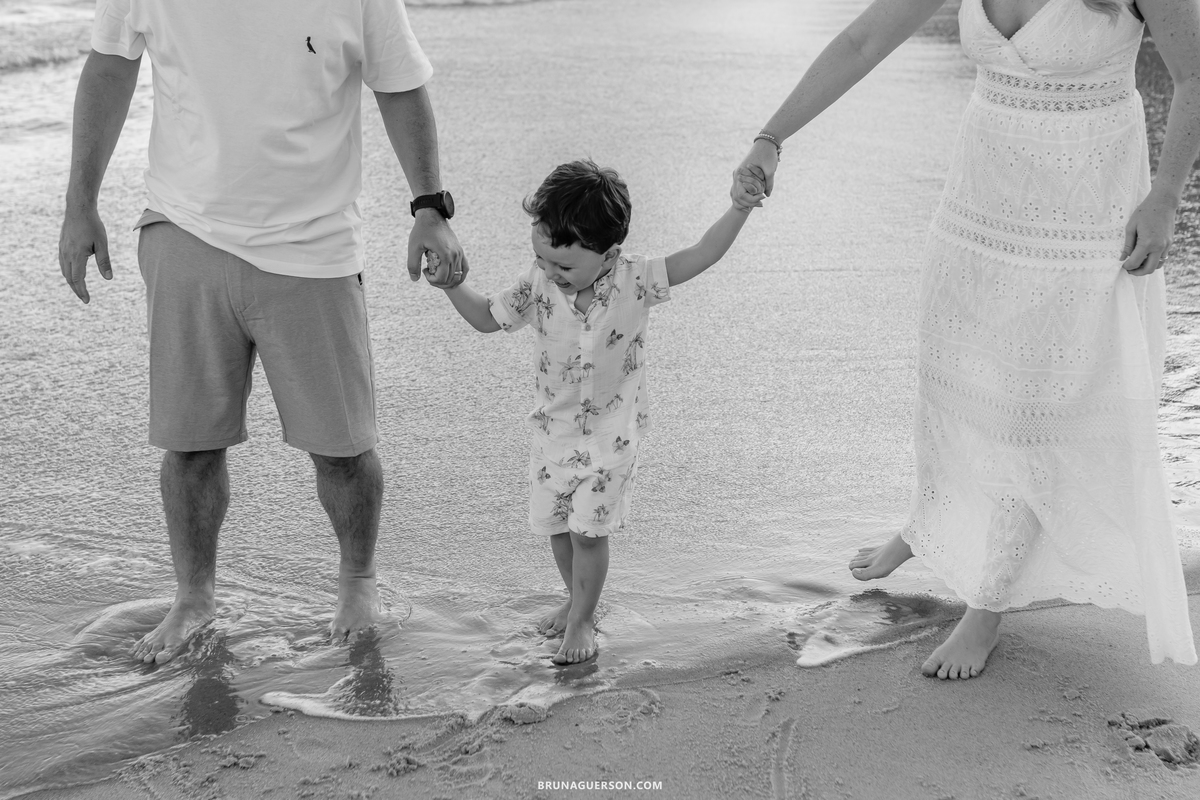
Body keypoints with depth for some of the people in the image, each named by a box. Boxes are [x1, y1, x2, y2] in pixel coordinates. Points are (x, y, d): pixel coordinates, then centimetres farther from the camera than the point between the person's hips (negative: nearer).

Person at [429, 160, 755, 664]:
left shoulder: (633, 282, -19)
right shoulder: (539, 286, -12)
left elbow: (700, 257, -22)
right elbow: (486, 317, 2)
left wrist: (741, 206, -32)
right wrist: (449, 282, -13)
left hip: (611, 435, -3)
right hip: (553, 429, 4)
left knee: (589, 530, -1)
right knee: (556, 526, 15)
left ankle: (582, 621, 20)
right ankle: (576, 600, 41)